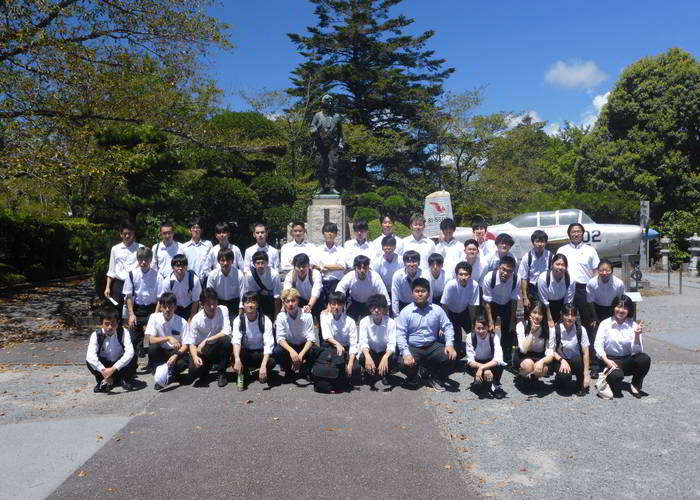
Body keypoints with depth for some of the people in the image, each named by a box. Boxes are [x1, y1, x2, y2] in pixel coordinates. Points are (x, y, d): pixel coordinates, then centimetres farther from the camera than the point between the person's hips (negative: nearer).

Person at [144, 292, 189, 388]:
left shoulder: (182, 322, -13)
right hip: (160, 352, 1)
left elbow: (185, 345, -12)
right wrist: (168, 338, -32)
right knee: (153, 347, -31)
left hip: (176, 353, -1)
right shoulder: (154, 317, -11)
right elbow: (151, 340, -17)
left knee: (185, 360, -31)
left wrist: (176, 355, -30)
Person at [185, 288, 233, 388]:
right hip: (203, 350, 0)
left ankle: (222, 374, -10)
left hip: (219, 348, 0)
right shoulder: (196, 319, -13)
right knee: (193, 372, -25)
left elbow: (227, 332, -24)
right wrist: (195, 357, -30)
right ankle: (207, 366, 15)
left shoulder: (223, 310, -14)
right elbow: (191, 343, -11)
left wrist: (206, 340, -27)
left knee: (226, 340, -32)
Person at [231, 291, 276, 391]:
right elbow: (236, 341, -22)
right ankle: (242, 374, 2)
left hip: (261, 353, -1)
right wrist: (237, 359, -42)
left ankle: (264, 375, 3)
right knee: (234, 355, -32)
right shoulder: (238, 320, -10)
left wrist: (263, 365, -39)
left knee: (271, 361, -33)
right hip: (245, 353, 1)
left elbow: (268, 344, -24)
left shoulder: (265, 320, -15)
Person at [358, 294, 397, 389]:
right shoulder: (364, 321, -15)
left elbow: (392, 344, -23)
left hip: (385, 352, 0)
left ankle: (385, 375, 3)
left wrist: (385, 357, -44)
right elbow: (363, 342, -22)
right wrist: (368, 357, -43)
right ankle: (370, 375, 3)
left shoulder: (391, 322, -17)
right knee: (362, 358, -32)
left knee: (393, 358, -31)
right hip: (370, 352, 0)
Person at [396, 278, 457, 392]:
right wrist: (406, 353, -24)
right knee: (405, 364, -30)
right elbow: (400, 334, -12)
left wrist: (449, 344, -14)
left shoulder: (437, 309, 2)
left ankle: (436, 378, 10)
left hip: (433, 346, 3)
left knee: (450, 357, -20)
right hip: (413, 347, -2)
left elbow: (447, 327, 4)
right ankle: (413, 377, 11)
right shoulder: (406, 311, -7)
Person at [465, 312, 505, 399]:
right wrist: (485, 369, -36)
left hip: (491, 363, -1)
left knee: (499, 365, -34)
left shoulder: (494, 336, -23)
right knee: (469, 368, -33)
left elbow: (498, 359, -34)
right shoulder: (470, 337, -20)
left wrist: (482, 368, -40)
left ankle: (496, 386, -4)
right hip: (477, 364, 1)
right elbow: (470, 361, -21)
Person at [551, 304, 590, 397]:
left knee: (578, 359, -34)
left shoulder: (581, 330, -9)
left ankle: (581, 385, -5)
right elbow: (552, 351, -6)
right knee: (564, 376, -33)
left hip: (576, 362, 2)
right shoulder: (555, 329, -12)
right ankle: (559, 379, 6)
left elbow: (585, 353, -9)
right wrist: (562, 360, -24)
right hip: (560, 360, -2)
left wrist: (586, 374, -13)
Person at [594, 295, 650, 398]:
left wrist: (637, 335, -23)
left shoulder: (633, 325, 1)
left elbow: (636, 351, -7)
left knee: (645, 359, -27)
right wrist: (606, 360, -23)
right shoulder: (605, 324, -4)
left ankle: (635, 385, -2)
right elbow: (598, 345, -9)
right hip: (610, 360, -3)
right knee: (616, 375, -34)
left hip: (627, 361, 3)